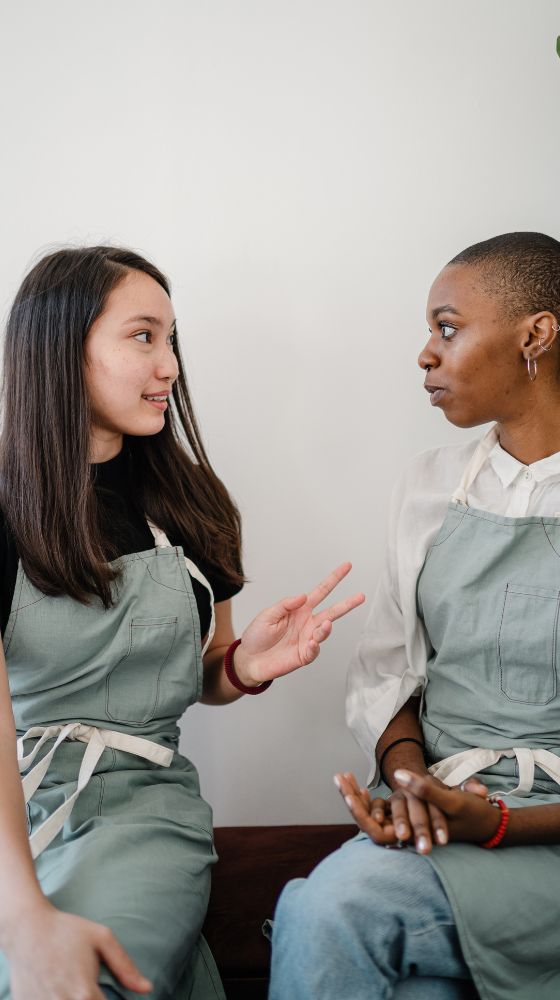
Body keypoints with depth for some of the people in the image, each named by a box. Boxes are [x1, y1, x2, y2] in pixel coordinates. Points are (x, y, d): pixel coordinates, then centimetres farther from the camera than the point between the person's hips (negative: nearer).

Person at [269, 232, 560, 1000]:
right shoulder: (431, 485, 10)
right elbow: (382, 670, 10)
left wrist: (497, 823, -20)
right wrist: (406, 770, -10)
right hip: (430, 810, 4)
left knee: (334, 905, -26)